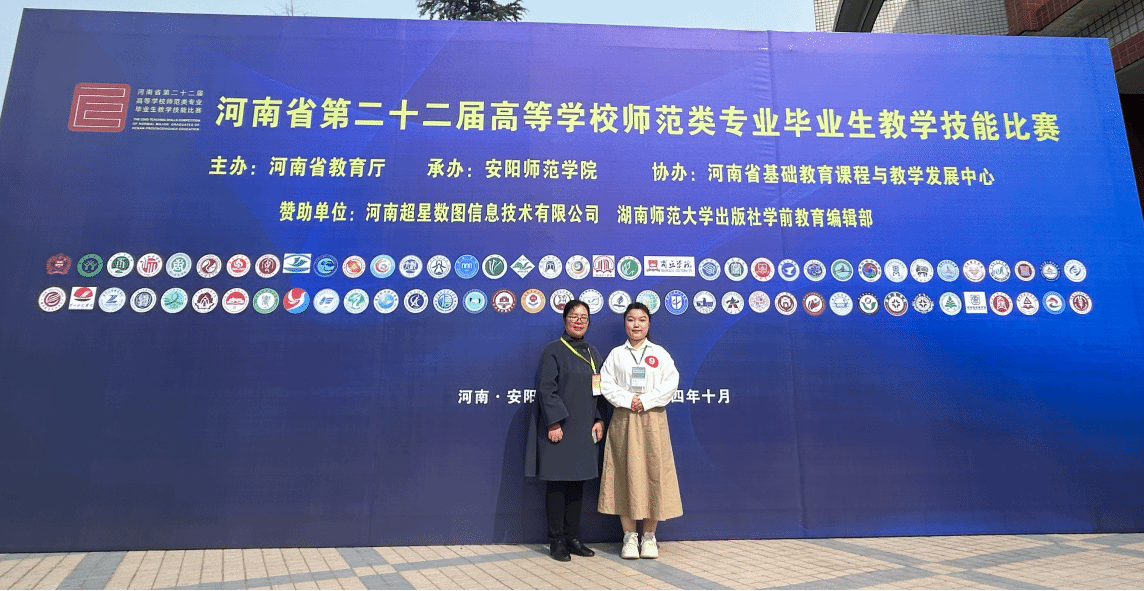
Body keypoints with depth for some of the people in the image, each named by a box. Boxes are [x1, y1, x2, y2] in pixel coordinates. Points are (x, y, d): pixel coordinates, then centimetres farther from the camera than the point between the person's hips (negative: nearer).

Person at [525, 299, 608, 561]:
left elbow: (600, 389, 14)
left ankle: (573, 537, 22)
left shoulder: (593, 353, 13)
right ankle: (557, 540, 12)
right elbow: (546, 389, -12)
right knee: (557, 482, 1)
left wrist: (599, 419, 4)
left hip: (584, 429, 6)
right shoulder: (553, 350, -6)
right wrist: (554, 422, -17)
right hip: (559, 428, -6)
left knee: (577, 483, 11)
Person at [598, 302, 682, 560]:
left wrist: (646, 400, -12)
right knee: (626, 475, 1)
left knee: (653, 473, 1)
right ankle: (629, 537, 13)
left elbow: (671, 383, -3)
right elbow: (606, 384, -1)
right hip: (624, 420, 0)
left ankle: (649, 536, 15)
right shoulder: (616, 354, 7)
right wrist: (627, 400, -14)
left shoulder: (660, 353, 6)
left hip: (652, 419, 0)